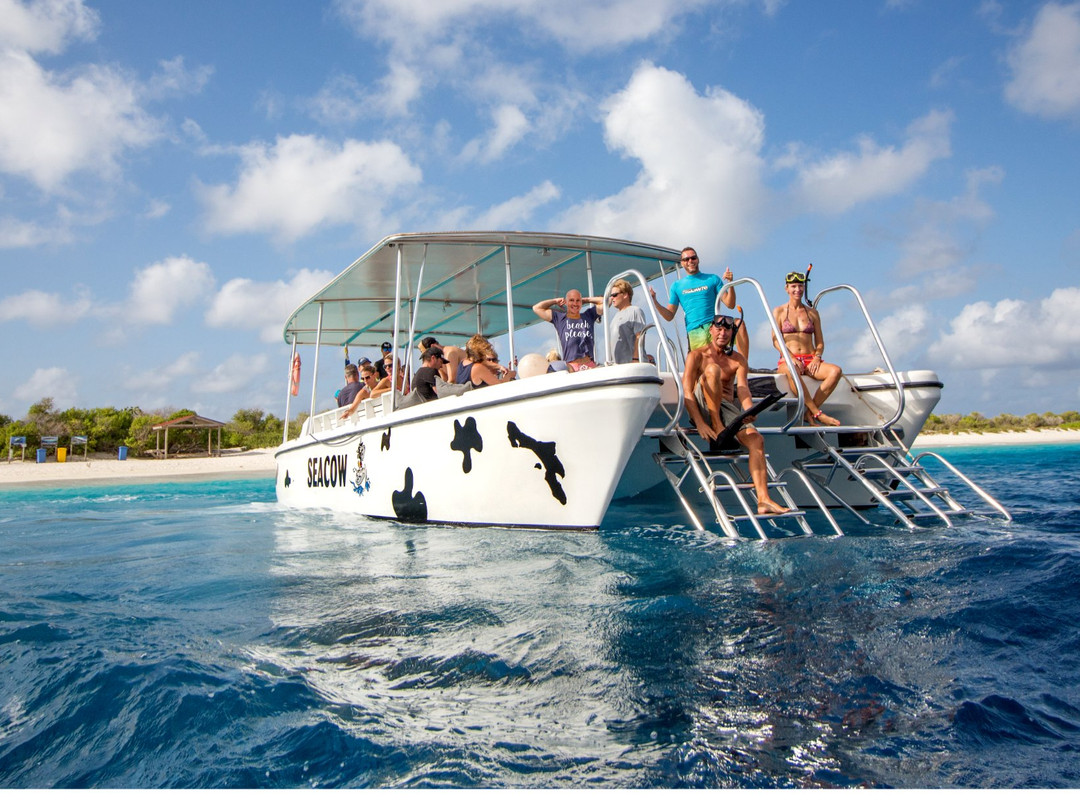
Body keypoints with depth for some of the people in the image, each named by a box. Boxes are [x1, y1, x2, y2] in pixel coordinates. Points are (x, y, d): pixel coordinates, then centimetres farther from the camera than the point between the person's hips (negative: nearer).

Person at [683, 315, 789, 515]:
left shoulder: (738, 360, 15)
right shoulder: (697, 355, 3)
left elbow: (743, 388, -3)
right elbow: (686, 391, -10)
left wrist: (749, 410, -27)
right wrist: (700, 423, -24)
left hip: (728, 409, 3)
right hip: (703, 409, -3)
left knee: (756, 439, -23)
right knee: (712, 369, -27)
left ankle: (764, 500, -30)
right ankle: (717, 427, -28)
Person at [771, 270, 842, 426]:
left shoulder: (812, 312, 19)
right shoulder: (779, 311, 11)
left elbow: (820, 341, 17)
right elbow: (776, 341, 1)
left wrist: (817, 357, -5)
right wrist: (792, 358, -14)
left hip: (810, 360, 4)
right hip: (788, 361, -4)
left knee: (835, 370, -29)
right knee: (792, 372, -42)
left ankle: (809, 413, -27)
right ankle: (818, 414, -38)